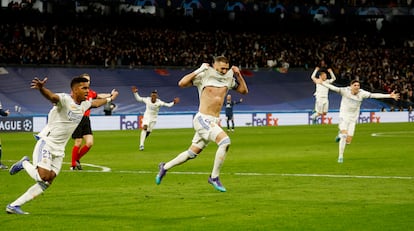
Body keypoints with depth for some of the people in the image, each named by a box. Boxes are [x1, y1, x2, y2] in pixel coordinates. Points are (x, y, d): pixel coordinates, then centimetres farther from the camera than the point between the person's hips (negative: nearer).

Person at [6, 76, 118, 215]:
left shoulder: (84, 104, 10)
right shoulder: (65, 100, -17)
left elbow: (95, 103, 34)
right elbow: (51, 96, -39)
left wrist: (110, 99, 47)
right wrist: (41, 88, -61)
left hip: (59, 150, 8)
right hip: (46, 143, -8)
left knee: (47, 183, -1)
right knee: (43, 176, -25)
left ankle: (14, 206, 4)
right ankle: (25, 164, 7)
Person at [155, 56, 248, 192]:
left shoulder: (228, 78, 10)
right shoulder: (205, 76, -6)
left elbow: (244, 90, 20)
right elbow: (182, 83, -13)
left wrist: (238, 75, 6)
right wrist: (198, 71, -16)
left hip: (214, 121, 7)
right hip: (202, 119, -7)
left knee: (193, 153, 13)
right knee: (225, 141, -25)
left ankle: (165, 167, 32)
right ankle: (214, 177, -15)